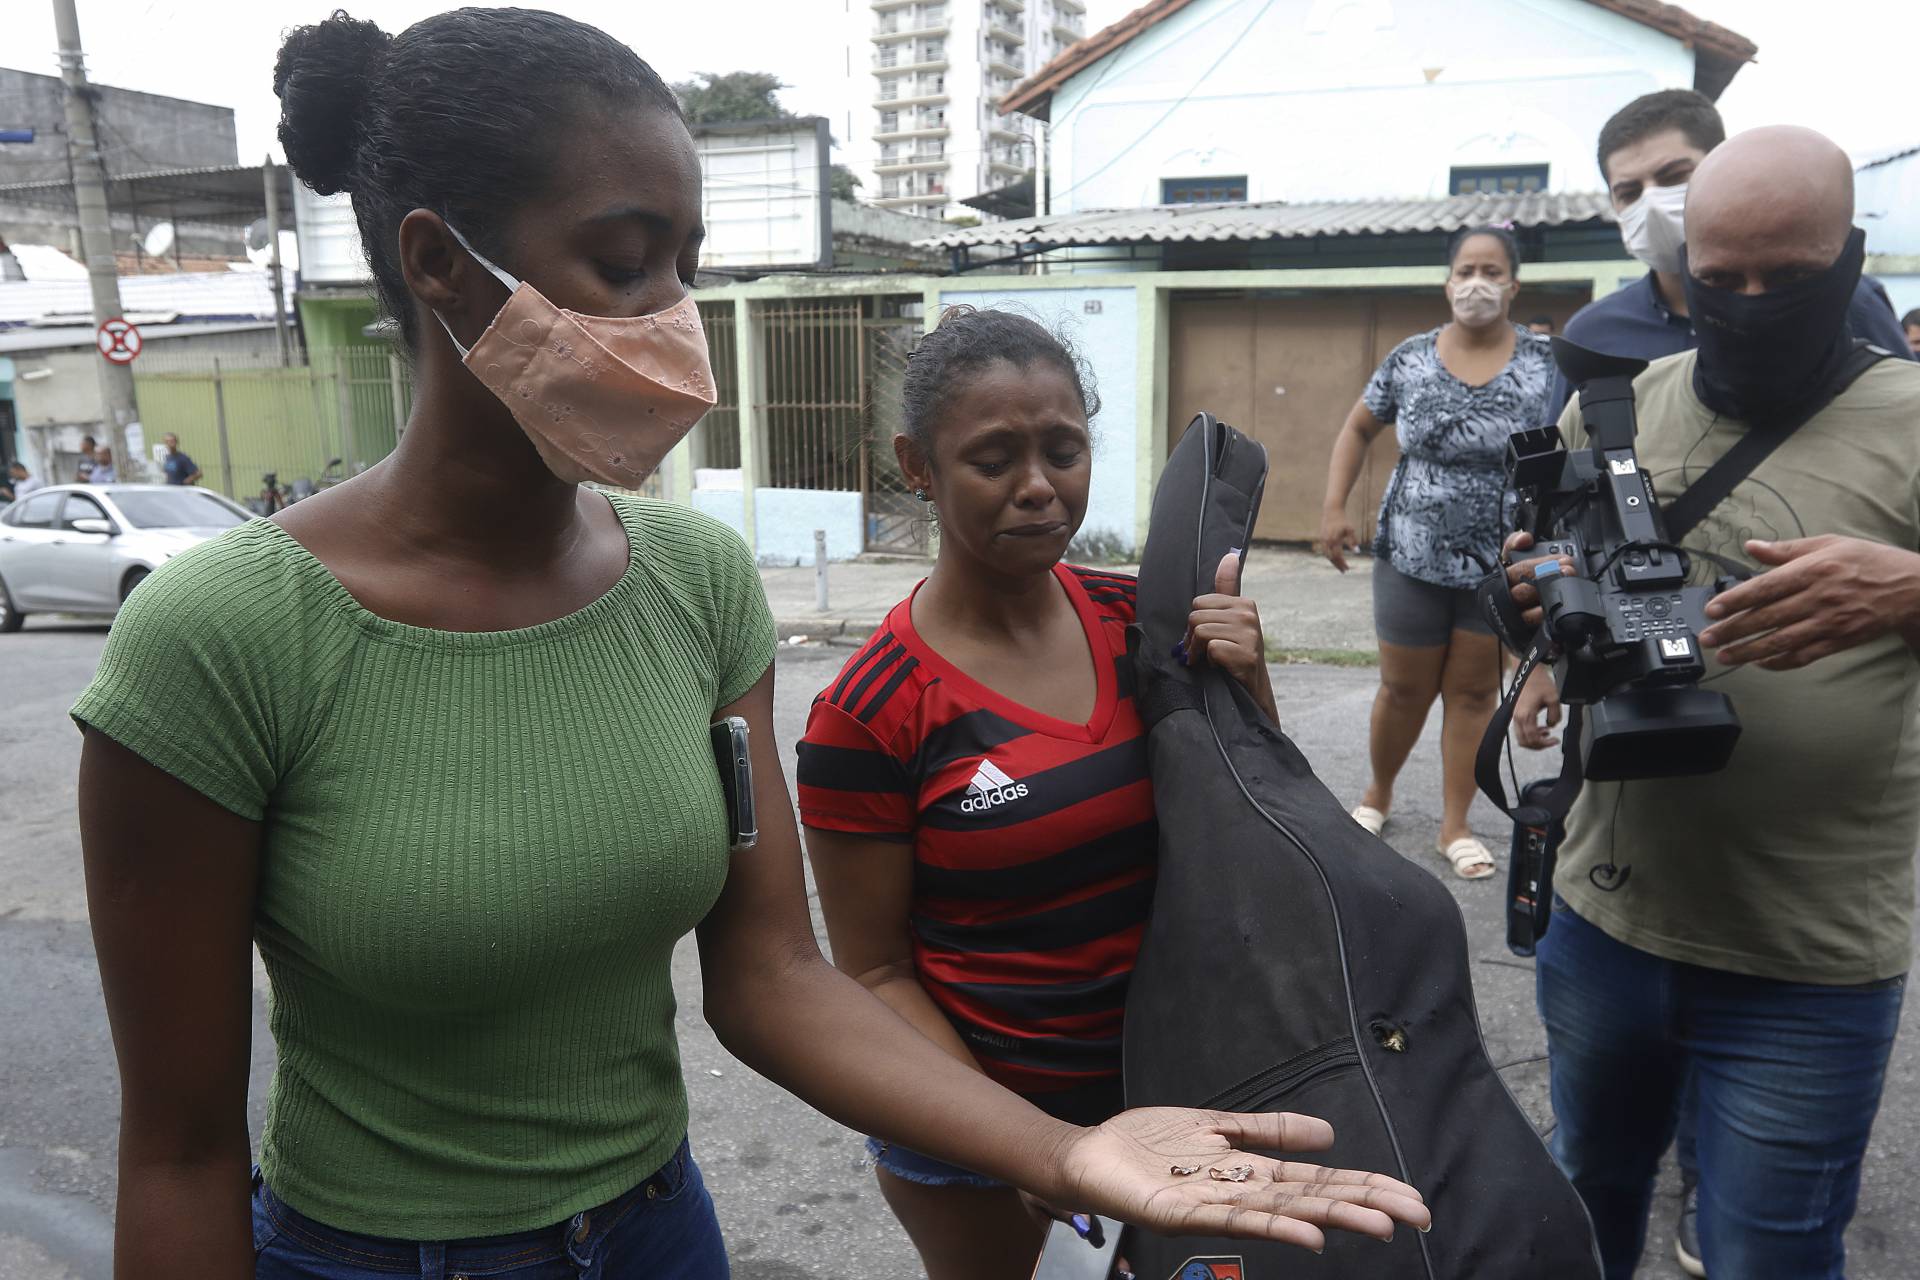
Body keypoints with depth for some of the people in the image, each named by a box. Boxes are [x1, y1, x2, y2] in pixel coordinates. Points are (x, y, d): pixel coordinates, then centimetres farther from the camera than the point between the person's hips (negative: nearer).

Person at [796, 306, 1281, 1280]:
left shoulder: (1134, 621, -7)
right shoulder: (870, 714, -20)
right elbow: (875, 972, -13)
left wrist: (1246, 680, -14)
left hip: (1159, 1087, 5)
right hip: (980, 1132, -4)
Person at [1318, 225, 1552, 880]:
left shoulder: (1544, 365, -5)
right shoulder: (1410, 359, 0)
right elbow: (1359, 429, 11)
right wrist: (1334, 506, 0)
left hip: (1502, 564, 0)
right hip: (1413, 557, 1)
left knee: (1474, 691, 9)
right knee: (1403, 688, 9)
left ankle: (1455, 824, 21)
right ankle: (1378, 793, 34)